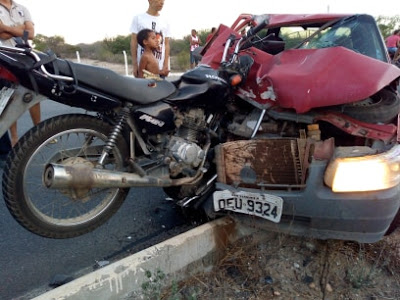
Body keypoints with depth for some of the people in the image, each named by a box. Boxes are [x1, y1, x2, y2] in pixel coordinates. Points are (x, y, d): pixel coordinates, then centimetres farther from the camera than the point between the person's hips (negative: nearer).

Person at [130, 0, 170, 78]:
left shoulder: (165, 22, 12)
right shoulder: (138, 18, 6)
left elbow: (166, 44, 8)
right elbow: (133, 42, 4)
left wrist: (166, 65, -4)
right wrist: (135, 65, -3)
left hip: (160, 68, 2)